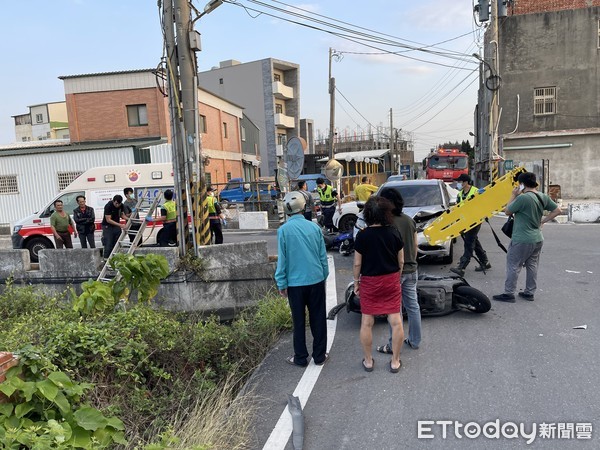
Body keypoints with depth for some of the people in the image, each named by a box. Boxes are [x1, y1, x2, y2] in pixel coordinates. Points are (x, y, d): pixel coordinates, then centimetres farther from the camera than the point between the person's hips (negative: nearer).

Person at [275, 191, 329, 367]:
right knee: (318, 319, 12)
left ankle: (300, 358, 20)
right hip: (316, 280, 2)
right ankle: (319, 356, 23)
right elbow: (323, 255, 4)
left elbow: (282, 259, -8)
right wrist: (324, 275, 16)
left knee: (299, 321, 10)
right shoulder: (314, 227, -2)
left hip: (295, 282, -2)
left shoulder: (284, 230, -10)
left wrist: (281, 284, 0)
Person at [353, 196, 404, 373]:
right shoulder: (394, 233, -6)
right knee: (396, 322, 10)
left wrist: (356, 282, 5)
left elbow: (357, 263, -8)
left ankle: (368, 361, 21)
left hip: (369, 282, -2)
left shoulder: (362, 236, -13)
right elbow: (401, 261, 1)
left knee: (366, 323, 10)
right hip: (391, 281, 2)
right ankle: (395, 361, 19)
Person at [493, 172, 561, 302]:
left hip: (522, 240, -8)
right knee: (532, 266, 16)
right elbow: (557, 210, 14)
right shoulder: (543, 197, 3)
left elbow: (507, 211, -10)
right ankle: (529, 292, 26)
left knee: (513, 266, 1)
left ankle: (508, 294, 6)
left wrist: (513, 196, -1)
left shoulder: (523, 198, -21)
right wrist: (542, 221, 12)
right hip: (538, 239, 8)